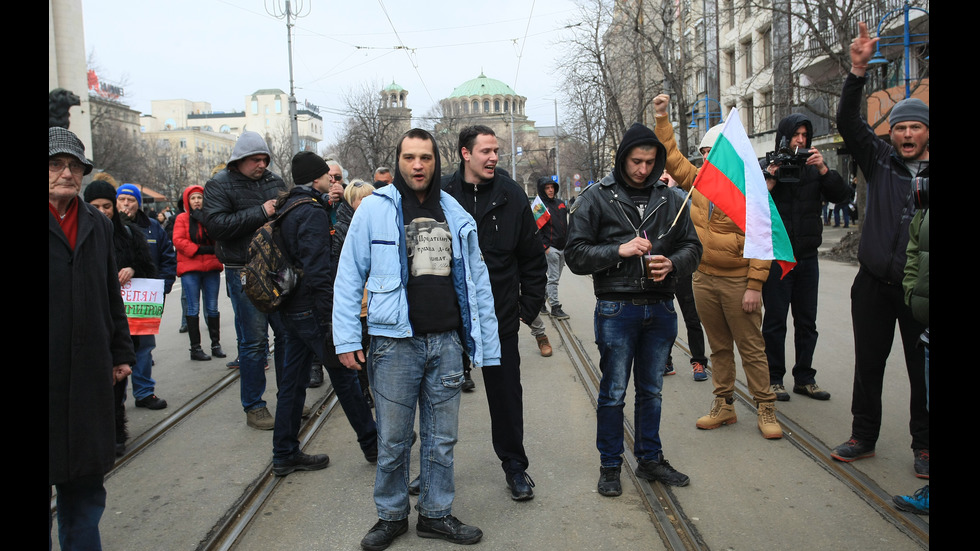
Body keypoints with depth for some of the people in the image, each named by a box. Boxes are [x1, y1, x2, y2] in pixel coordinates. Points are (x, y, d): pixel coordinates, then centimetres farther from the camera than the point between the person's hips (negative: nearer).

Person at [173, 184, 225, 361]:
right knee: (193, 308, 0)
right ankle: (195, 348, 5)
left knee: (212, 307, 8)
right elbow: (178, 240, -6)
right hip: (190, 269, -2)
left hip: (211, 267, 2)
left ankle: (216, 344, 17)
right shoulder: (182, 218, 3)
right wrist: (199, 249, -14)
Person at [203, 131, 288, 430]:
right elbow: (216, 225, -17)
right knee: (253, 341, -1)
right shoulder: (219, 185, -2)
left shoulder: (275, 181, 12)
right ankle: (253, 407, 13)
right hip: (245, 274, -5)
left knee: (288, 333, 9)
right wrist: (260, 213, -19)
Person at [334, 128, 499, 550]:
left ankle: (436, 514, 29)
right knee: (392, 439, 7)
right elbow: (349, 277, 0)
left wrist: (487, 346, 9)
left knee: (441, 438, 12)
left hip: (445, 342, 3)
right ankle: (391, 515, 27)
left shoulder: (455, 215, 9)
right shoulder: (375, 209, -1)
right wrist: (347, 338, -6)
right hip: (395, 342, -3)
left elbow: (477, 282, 12)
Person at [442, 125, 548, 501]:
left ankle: (514, 465, 27)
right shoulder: (440, 194, -3)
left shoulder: (511, 195, -2)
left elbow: (532, 257, 4)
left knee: (506, 392, 9)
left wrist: (530, 307, 1)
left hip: (500, 315, 0)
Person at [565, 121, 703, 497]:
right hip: (617, 310, -3)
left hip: (660, 309, 4)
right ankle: (610, 466, 21)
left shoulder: (669, 199, 7)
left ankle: (650, 458, 31)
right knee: (613, 393, 6)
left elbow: (692, 247, 11)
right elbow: (575, 255, -7)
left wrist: (673, 263, -10)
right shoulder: (597, 198, -3)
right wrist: (619, 250, -19)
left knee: (651, 391, 16)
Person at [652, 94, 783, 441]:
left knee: (751, 347, 3)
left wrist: (755, 285, -16)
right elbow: (672, 157, 18)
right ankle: (724, 406, 25)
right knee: (718, 346, 14)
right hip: (703, 278, 5)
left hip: (738, 281, -5)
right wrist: (662, 119, 12)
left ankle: (765, 409, 14)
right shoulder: (698, 181, 6)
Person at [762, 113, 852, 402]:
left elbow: (844, 197, -1)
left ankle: (804, 378, 21)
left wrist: (824, 169, -12)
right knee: (775, 321, 2)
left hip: (807, 257, 4)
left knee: (807, 322, 10)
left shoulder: (814, 170, 9)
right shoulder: (767, 169, -2)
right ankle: (774, 379, 12)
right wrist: (770, 180, -19)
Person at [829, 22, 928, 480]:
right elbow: (848, 122, -7)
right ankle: (864, 437, 25)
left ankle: (923, 445, 23)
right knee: (868, 365, 11)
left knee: (922, 369, 8)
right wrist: (858, 69, -18)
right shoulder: (879, 160, 4)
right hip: (873, 285, 1)